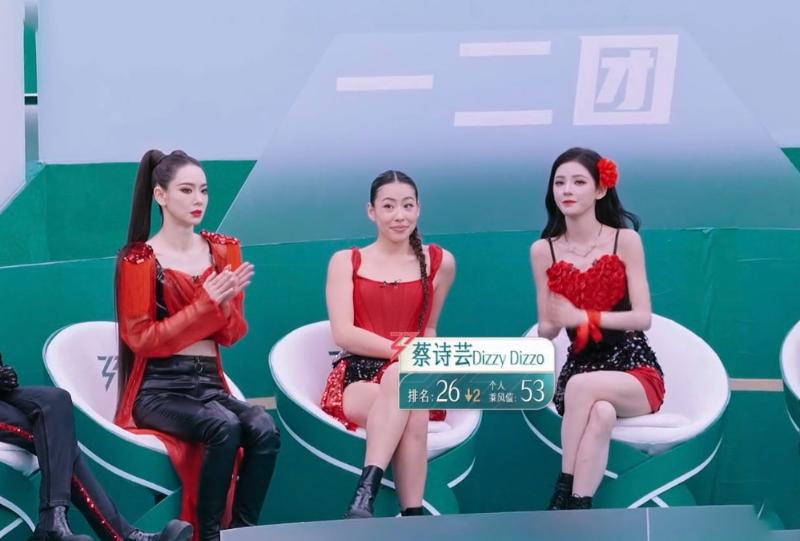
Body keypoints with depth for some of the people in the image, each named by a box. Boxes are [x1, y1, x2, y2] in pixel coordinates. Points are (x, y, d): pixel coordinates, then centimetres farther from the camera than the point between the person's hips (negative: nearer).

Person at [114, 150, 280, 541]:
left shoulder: (223, 250, 11)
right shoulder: (140, 259, -4)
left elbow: (233, 334, 11)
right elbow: (141, 339, -6)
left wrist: (226, 301, -12)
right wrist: (206, 303, -13)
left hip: (210, 383, 4)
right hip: (159, 388, -4)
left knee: (265, 430, -27)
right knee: (224, 427, -33)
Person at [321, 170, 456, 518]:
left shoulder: (439, 262, 11)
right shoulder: (346, 262, 7)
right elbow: (343, 334, -5)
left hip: (412, 378, 1)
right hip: (357, 375, -1)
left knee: (402, 377, -40)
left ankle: (365, 496, -45)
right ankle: (413, 514, -39)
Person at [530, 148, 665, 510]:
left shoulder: (625, 240, -4)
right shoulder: (543, 250, 3)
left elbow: (642, 317, -9)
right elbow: (546, 330, 4)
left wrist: (584, 317, -23)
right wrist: (553, 324, -22)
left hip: (634, 369, -1)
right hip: (580, 366, 1)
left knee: (582, 386, -35)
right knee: (601, 413, -35)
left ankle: (563, 493, -25)